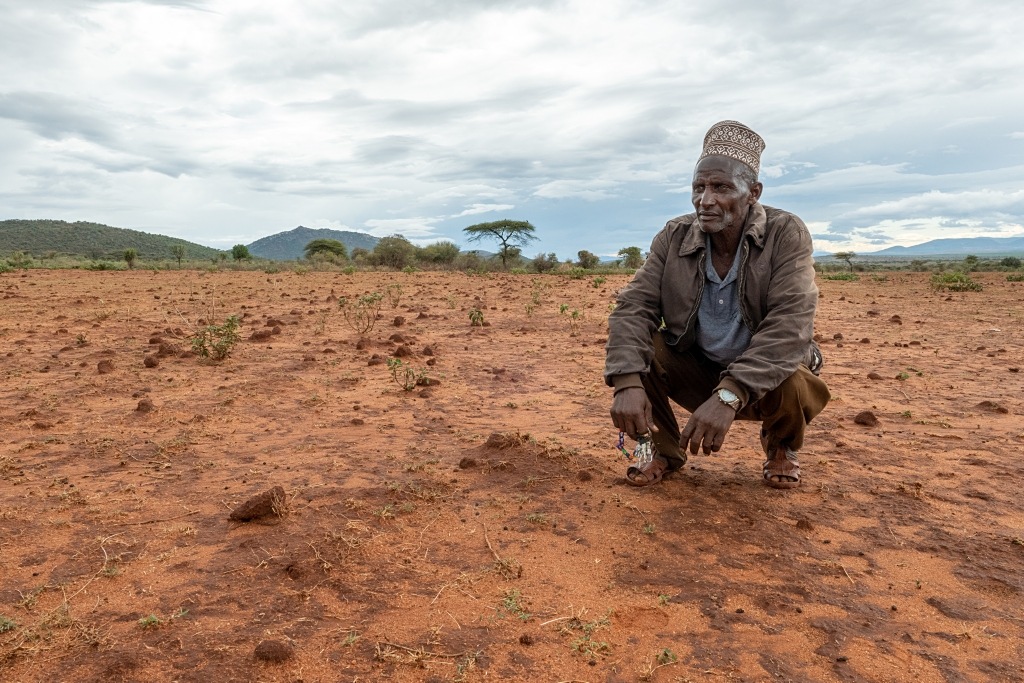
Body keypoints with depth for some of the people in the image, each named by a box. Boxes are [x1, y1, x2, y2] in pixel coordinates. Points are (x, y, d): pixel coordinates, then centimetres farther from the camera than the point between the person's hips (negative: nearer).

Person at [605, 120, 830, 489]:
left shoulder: (787, 234, -18)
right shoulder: (675, 236, -10)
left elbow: (790, 325, -31)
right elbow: (634, 306, -18)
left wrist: (729, 395, -44)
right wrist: (628, 382, -37)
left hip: (765, 377, -2)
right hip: (696, 371, 2)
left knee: (792, 387, -35)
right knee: (633, 346, -22)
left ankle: (781, 447, 5)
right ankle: (664, 447, 3)